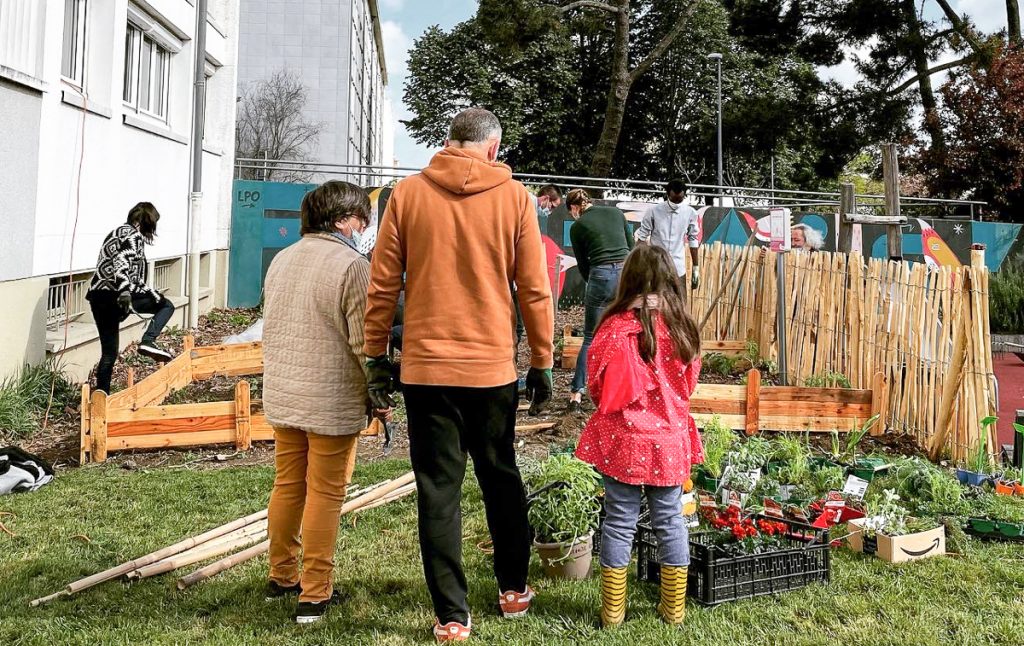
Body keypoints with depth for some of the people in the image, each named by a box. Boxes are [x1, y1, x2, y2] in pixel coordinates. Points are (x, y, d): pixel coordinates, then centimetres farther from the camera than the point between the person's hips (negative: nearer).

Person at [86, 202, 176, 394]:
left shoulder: (116, 232, 25)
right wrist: (124, 291, -32)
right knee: (166, 306, 4)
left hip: (97, 295, 9)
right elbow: (120, 262, -20)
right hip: (115, 293, -9)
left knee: (109, 352, 14)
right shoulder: (134, 236, -3)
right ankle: (148, 341, -15)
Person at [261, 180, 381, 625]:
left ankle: (281, 577, 31)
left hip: (282, 396, 7)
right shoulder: (352, 266, -14)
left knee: (287, 485, 18)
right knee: (325, 494, 3)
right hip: (333, 401, -7)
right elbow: (365, 342, -15)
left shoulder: (281, 260, 9)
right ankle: (314, 595, 9)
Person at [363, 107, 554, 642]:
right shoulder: (513, 197, -2)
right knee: (501, 478, 18)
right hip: (493, 367, 1)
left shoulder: (407, 193, -1)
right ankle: (513, 590, 33)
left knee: (438, 491, 7)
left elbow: (382, 285, 0)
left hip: (425, 367, 0)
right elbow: (535, 290, 0)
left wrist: (376, 357, 8)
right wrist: (541, 362, 9)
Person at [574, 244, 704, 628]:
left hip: (624, 440, -3)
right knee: (670, 521, 13)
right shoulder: (682, 328, -3)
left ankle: (612, 611, 17)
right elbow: (688, 385, 8)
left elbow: (599, 389, -8)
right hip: (670, 438, 3)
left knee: (619, 522, 7)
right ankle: (674, 608, 23)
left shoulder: (615, 329, -15)